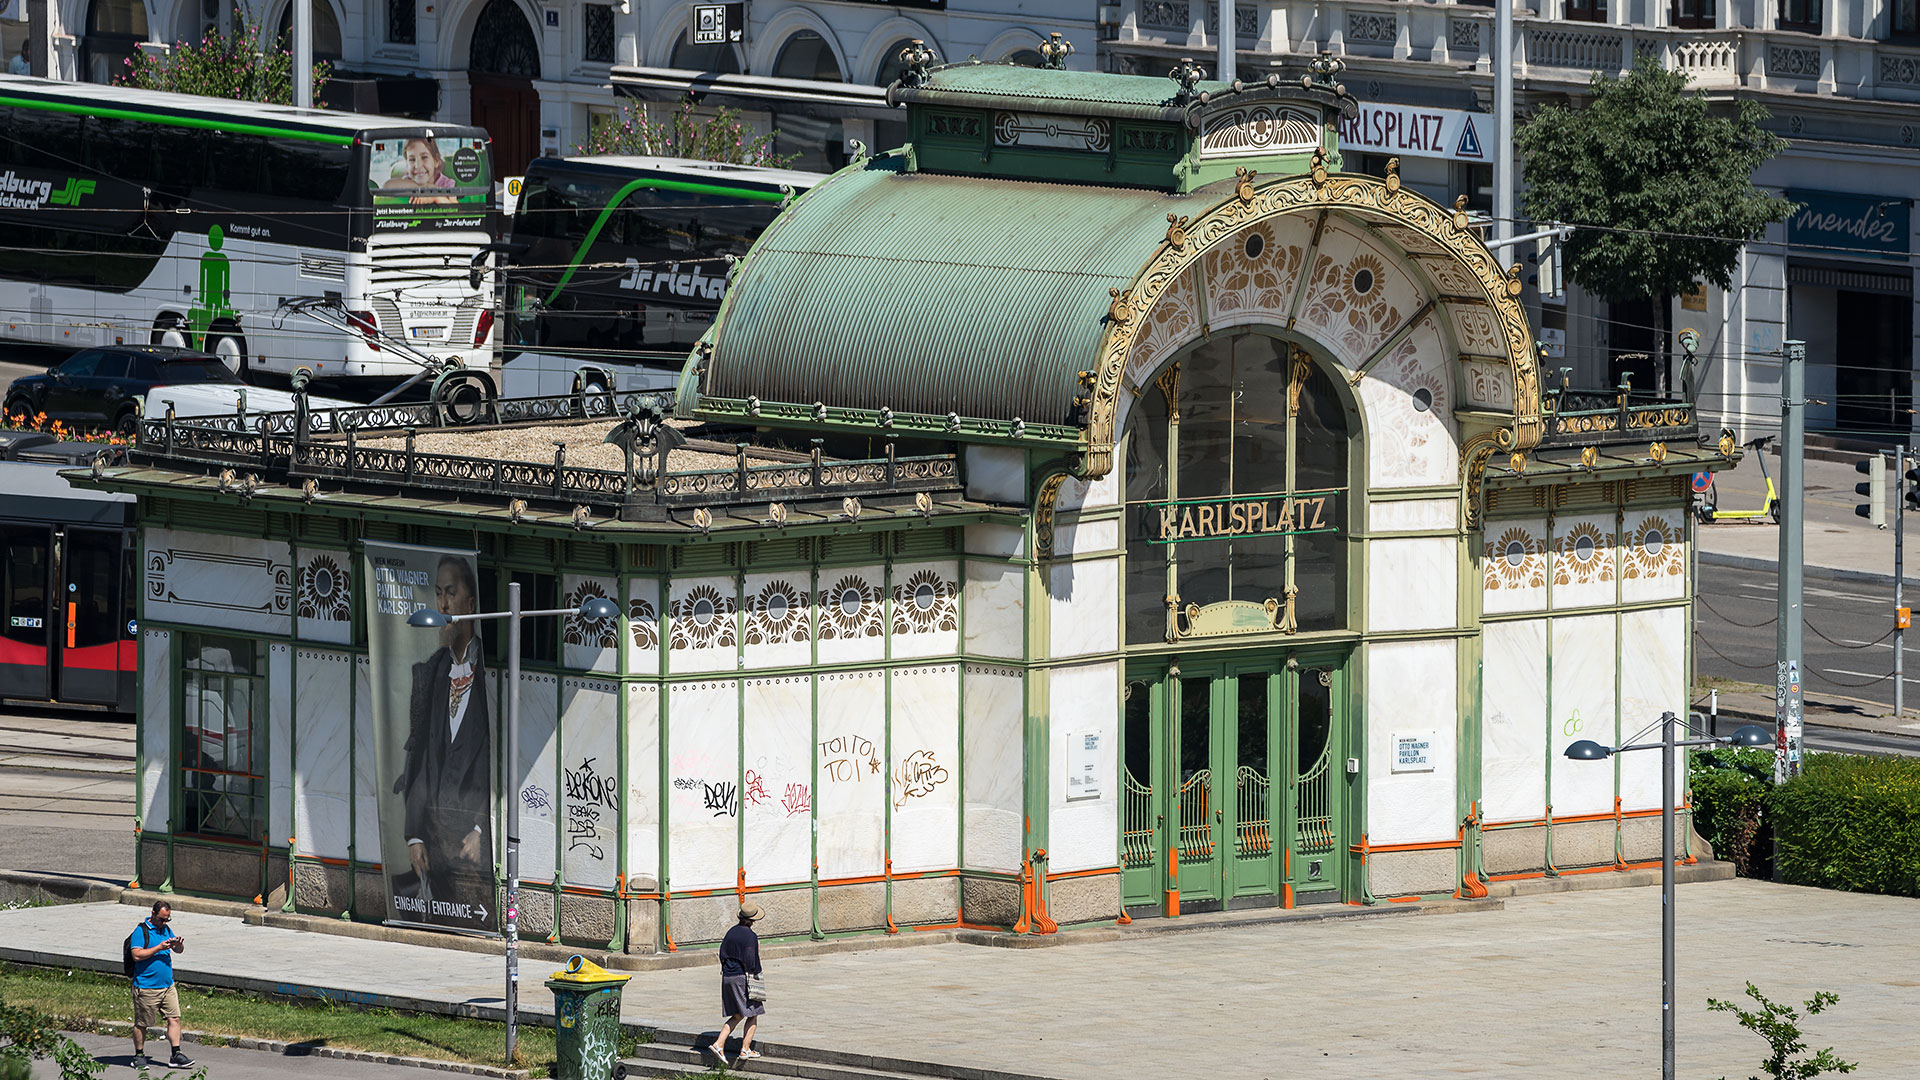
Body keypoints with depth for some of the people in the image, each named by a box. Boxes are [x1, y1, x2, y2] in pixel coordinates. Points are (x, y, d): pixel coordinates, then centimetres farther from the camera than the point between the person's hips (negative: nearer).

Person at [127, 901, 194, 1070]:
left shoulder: (166, 929, 13)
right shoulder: (141, 931, -9)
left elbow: (179, 950, 20)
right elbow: (137, 955, -19)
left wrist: (179, 945, -4)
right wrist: (159, 948, -22)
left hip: (167, 986, 7)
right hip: (147, 987, -7)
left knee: (174, 1018, 1)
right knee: (141, 1023, 3)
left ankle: (176, 1056, 4)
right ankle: (139, 1055, 16)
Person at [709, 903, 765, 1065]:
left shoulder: (731, 932, 6)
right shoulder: (750, 936, -15)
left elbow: (722, 955, 9)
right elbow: (750, 961, -19)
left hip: (727, 977, 7)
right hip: (743, 977, -7)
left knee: (737, 1016, 15)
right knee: (753, 1015, 6)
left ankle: (718, 1044, 1)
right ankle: (745, 1050, 3)